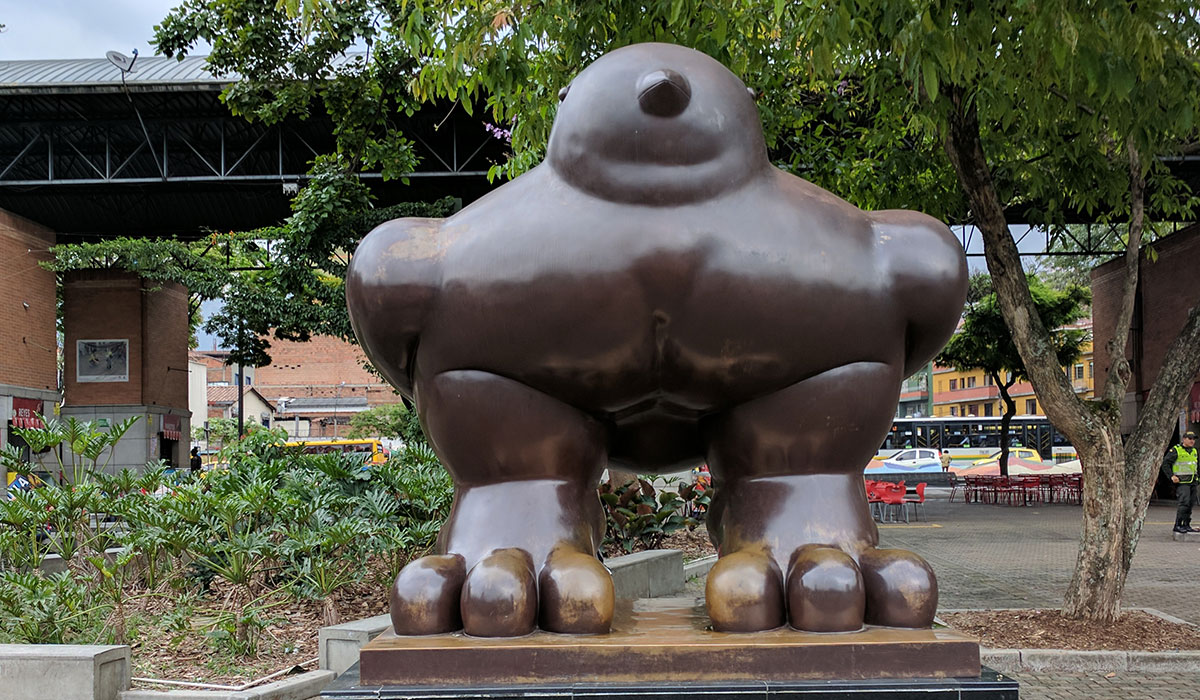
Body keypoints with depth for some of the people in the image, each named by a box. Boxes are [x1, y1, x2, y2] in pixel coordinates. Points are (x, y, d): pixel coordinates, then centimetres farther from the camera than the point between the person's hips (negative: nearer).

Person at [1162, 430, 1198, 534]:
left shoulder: (1194, 451, 16)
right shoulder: (1176, 450, -7)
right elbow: (1165, 463, -9)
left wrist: (1195, 476, 21)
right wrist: (1172, 476, -15)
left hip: (1192, 482, 7)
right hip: (1182, 482, -7)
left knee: (1191, 503, 7)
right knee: (1184, 503, -17)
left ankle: (1186, 525, 15)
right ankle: (1178, 525, -14)